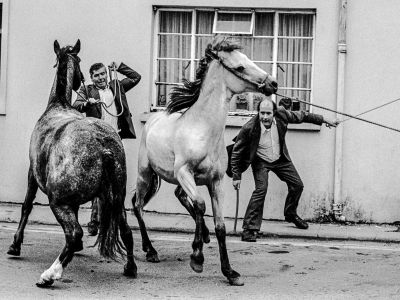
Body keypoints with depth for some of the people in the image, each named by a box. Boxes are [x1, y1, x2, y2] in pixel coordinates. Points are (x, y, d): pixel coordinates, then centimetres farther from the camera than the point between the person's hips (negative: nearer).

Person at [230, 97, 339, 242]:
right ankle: (249, 229, -21)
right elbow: (236, 152, -19)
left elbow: (302, 116, -2)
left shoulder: (281, 115, -22)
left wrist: (324, 120, 6)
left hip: (280, 158, 5)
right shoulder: (249, 128, -31)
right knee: (261, 189, -25)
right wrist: (236, 176, -18)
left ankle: (291, 214, 40)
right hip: (261, 162, -5)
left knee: (297, 185, 11)